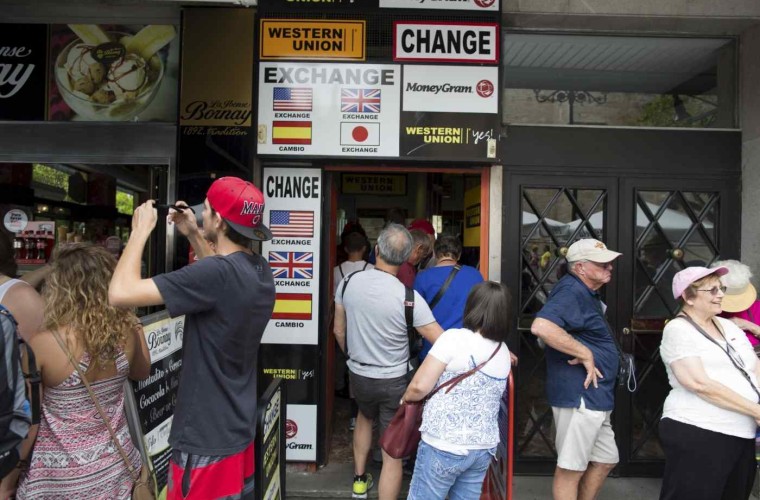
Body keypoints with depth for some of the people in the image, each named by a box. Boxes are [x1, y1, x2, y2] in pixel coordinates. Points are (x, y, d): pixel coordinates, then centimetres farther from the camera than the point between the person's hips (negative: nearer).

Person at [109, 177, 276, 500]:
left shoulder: (216, 272, -27)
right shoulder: (260, 270, 0)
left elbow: (121, 293, -28)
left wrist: (141, 231, -13)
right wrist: (193, 235, 15)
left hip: (207, 442, -8)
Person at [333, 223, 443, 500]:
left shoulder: (349, 282, -11)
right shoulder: (408, 298, -23)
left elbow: (339, 331, 1)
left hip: (358, 374, 5)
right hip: (394, 381, -5)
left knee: (364, 416, 35)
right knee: (393, 453, 8)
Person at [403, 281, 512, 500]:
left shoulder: (455, 338, -15)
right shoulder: (504, 352, 5)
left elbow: (420, 386, -17)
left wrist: (406, 399, 5)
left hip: (444, 447, -6)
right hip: (484, 448, 6)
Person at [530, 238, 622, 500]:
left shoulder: (587, 293, 15)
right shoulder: (572, 291, -19)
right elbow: (541, 326, -36)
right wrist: (585, 354, -27)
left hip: (594, 397, 11)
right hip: (579, 396, -11)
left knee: (606, 460, 22)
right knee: (570, 468, 3)